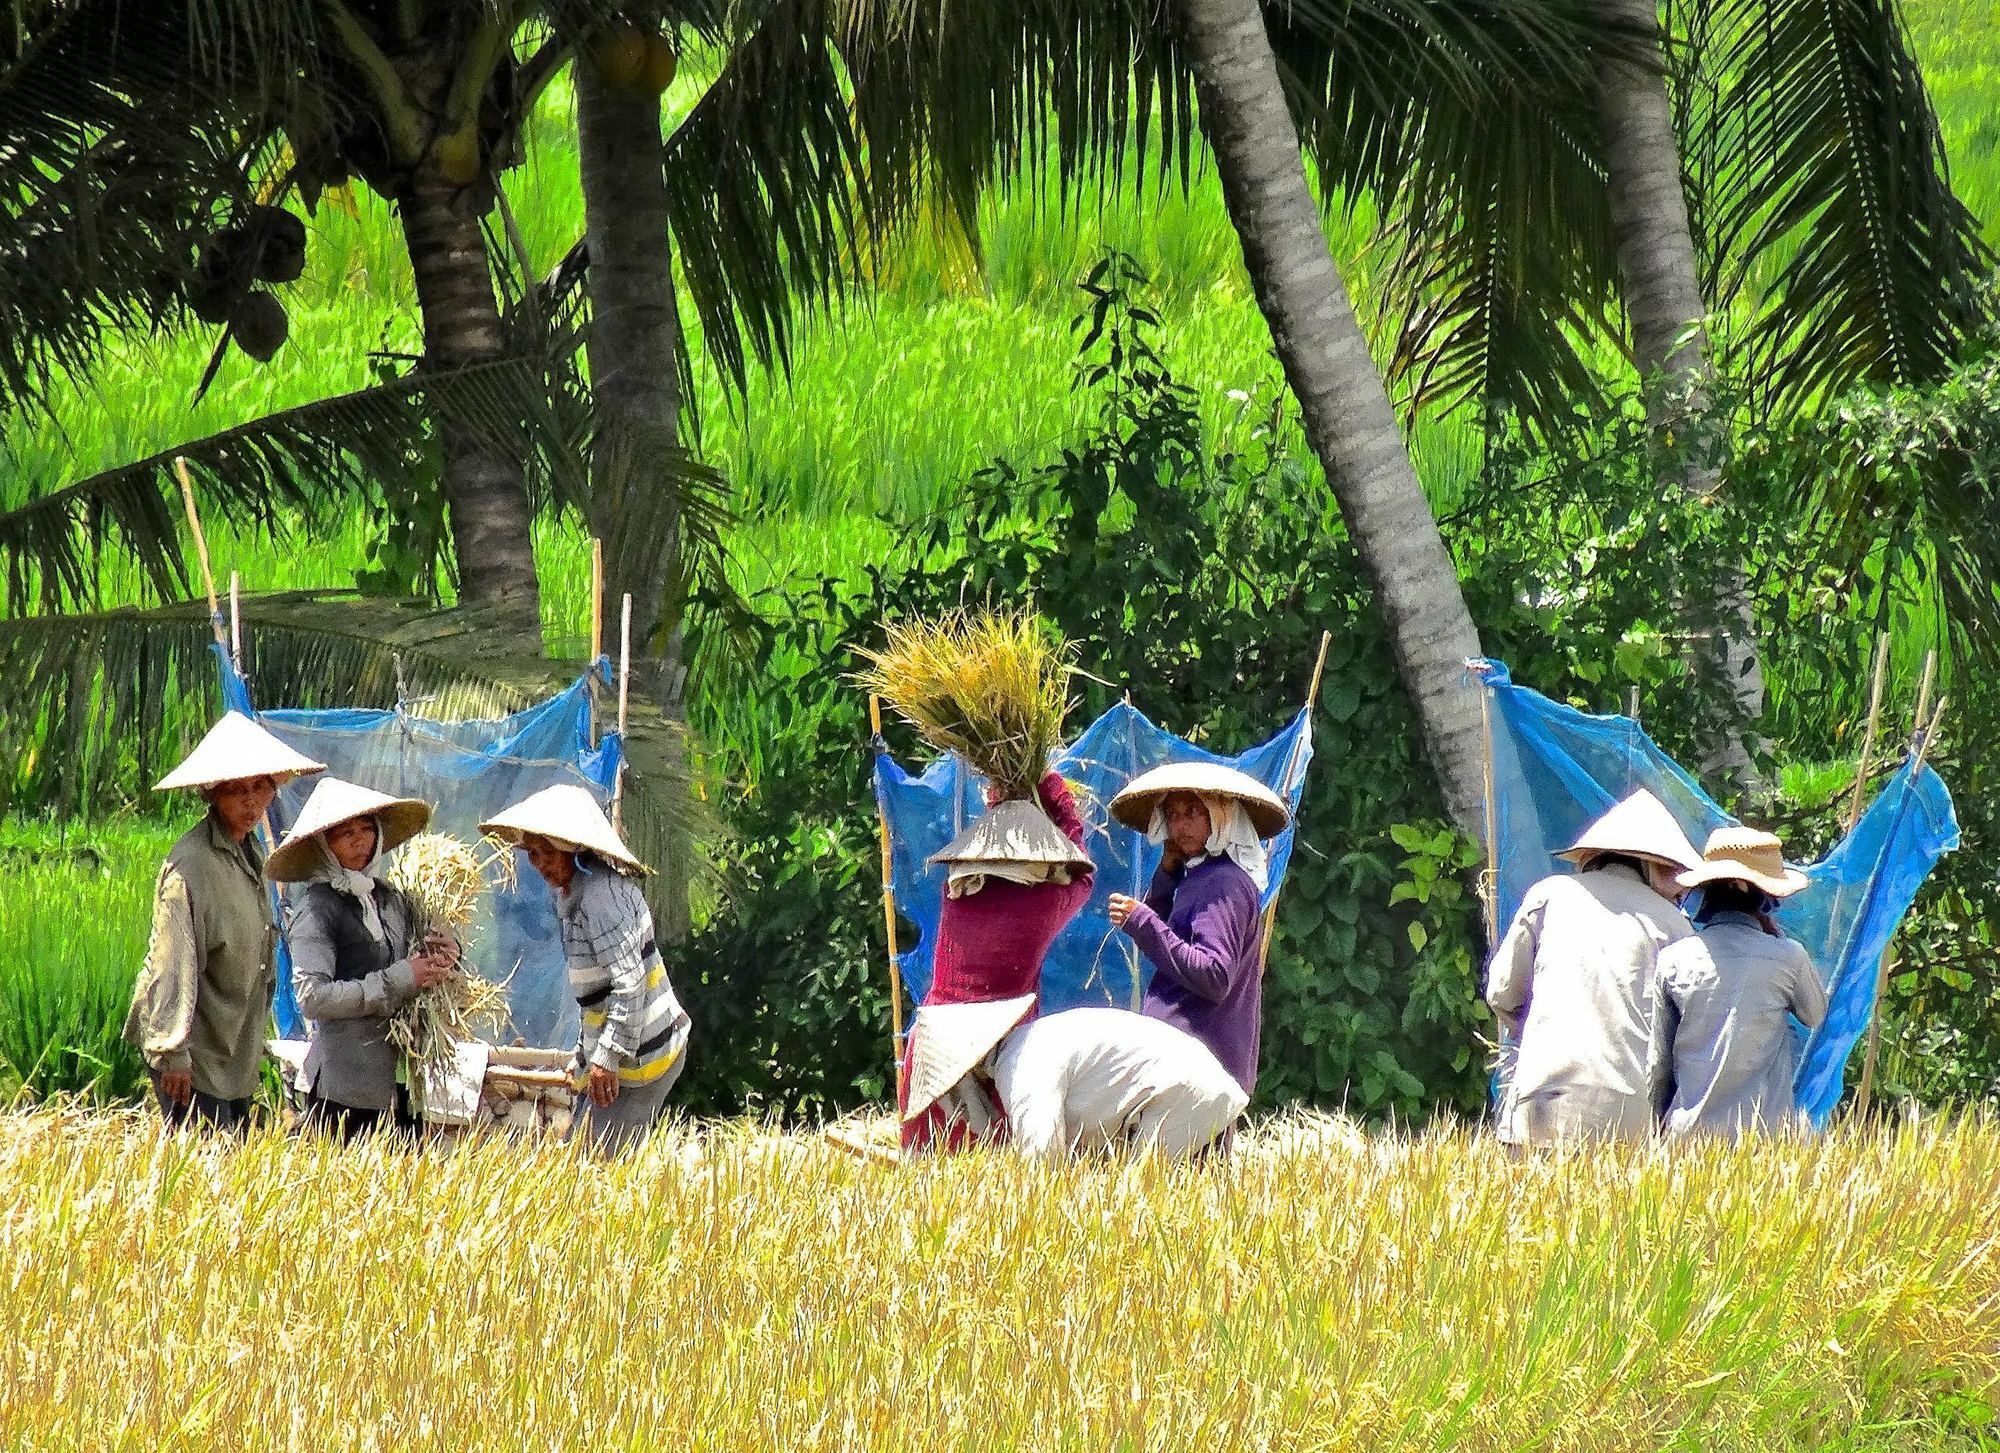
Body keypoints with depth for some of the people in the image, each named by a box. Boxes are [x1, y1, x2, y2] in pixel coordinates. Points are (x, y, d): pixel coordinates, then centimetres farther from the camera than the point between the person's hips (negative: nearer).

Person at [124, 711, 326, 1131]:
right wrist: (171, 1051, -22)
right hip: (194, 1056, -9)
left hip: (235, 1056, 9)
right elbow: (173, 961, -20)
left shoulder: (249, 855, 11)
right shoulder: (191, 863, -17)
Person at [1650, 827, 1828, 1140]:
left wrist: (1661, 1129, 20)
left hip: (1688, 1128, 2)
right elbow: (1817, 1017, 18)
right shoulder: (1787, 957, -3)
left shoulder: (1674, 959, 2)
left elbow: (1658, 1061, 8)